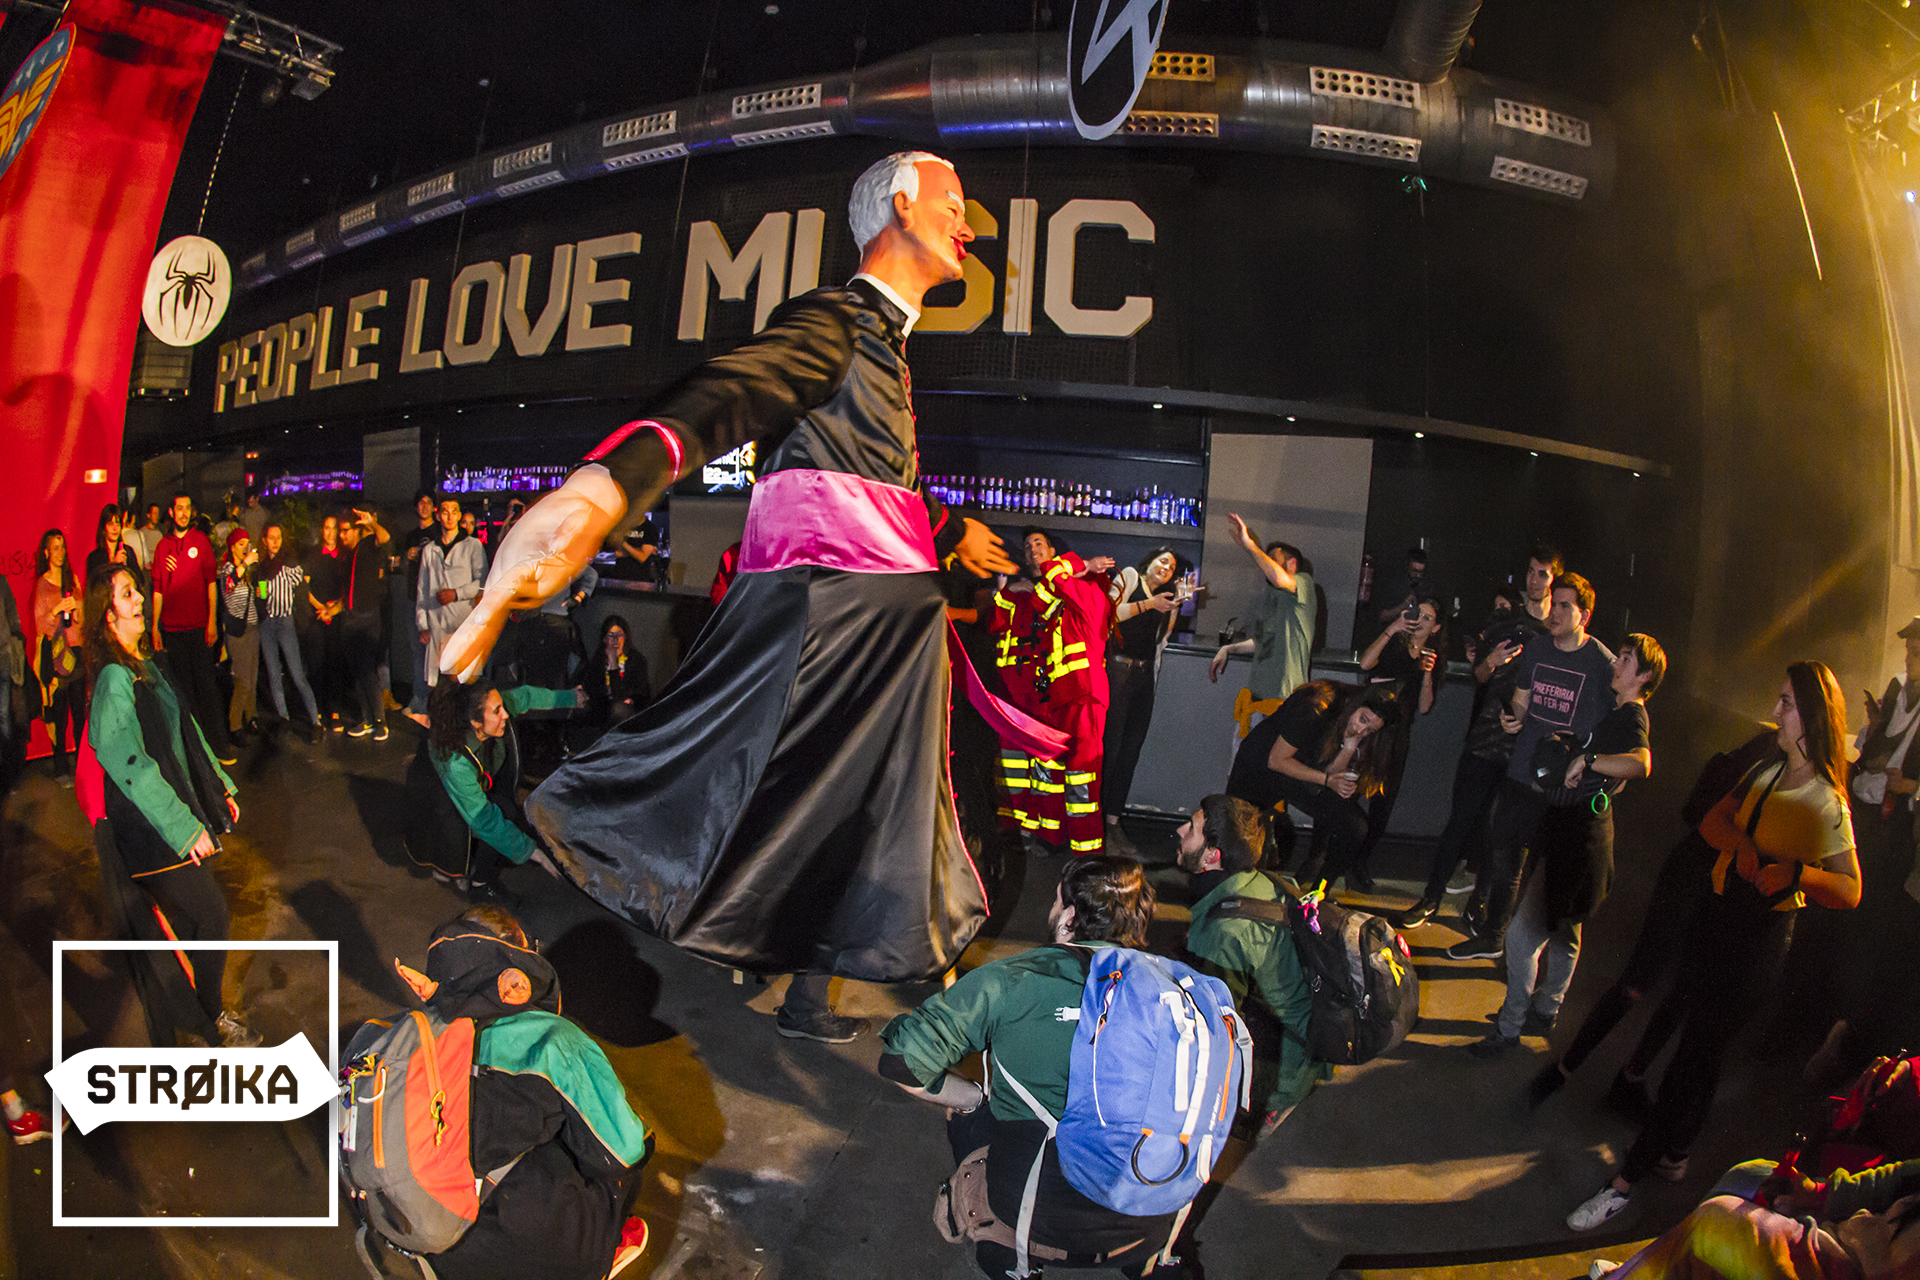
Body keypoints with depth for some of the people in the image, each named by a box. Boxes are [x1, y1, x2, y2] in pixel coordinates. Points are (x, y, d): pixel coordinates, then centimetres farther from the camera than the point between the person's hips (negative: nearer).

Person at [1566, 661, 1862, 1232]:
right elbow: (1712, 822, 3)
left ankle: (1626, 1180, 4)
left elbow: (1851, 892, -15)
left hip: (1760, 939, -6)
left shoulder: (1825, 803, -14)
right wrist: (1744, 845, -18)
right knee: (1698, 1047, 18)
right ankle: (1673, 1154, 36)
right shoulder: (1767, 771, 5)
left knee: (1697, 1053, -1)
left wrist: (1796, 871, -34)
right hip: (1721, 915, 6)